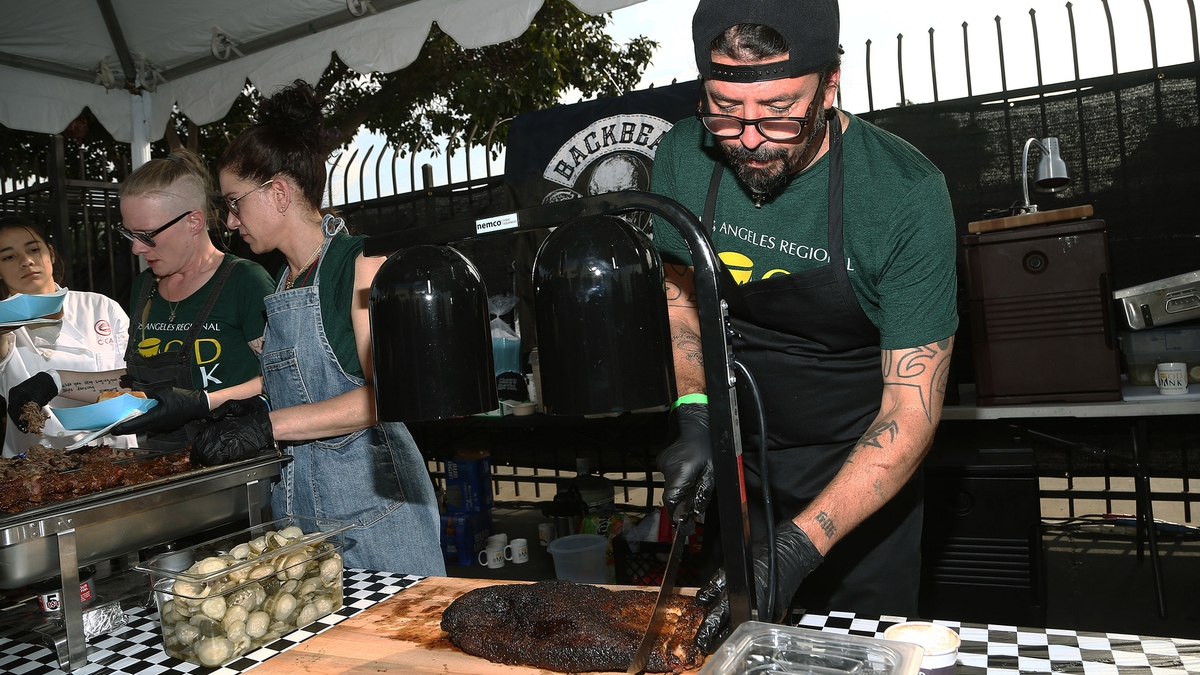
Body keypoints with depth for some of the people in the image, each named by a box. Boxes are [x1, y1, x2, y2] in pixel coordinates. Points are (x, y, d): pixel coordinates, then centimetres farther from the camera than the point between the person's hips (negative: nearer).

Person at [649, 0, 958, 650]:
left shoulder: (908, 195, -26)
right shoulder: (682, 158, -15)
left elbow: (912, 409, -24)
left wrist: (800, 547, -33)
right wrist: (693, 417, -14)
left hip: (858, 468, -3)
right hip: (732, 460, 3)